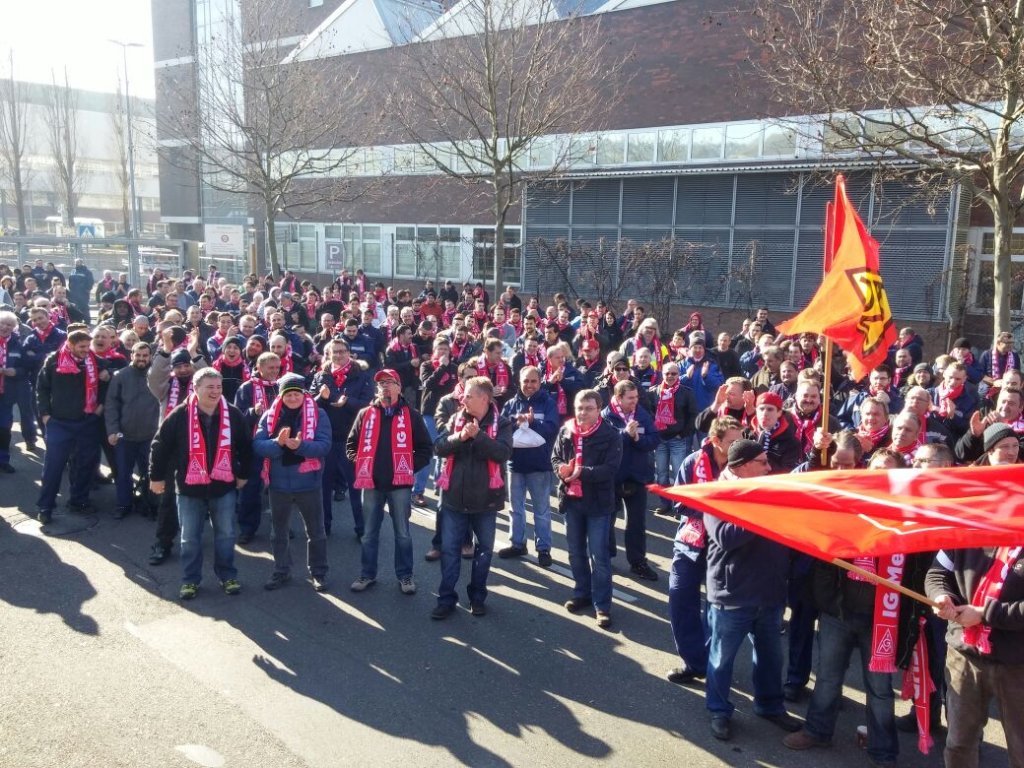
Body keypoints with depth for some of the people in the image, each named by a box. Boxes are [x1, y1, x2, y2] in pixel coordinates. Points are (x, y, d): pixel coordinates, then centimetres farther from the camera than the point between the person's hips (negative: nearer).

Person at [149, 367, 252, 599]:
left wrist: (243, 474, 11)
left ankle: (228, 576, 24)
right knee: (189, 537, 8)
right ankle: (190, 580, 22)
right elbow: (160, 445, -1)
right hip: (190, 486, -1)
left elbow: (246, 446, 7)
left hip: (223, 486, 1)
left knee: (226, 534, 10)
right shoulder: (180, 415, -10)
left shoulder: (232, 415, -5)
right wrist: (156, 476, 2)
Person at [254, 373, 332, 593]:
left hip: (308, 484, -2)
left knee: (316, 531, 11)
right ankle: (281, 572, 33)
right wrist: (278, 443, -27)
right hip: (278, 484, 2)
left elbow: (324, 445, -15)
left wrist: (300, 445, -31)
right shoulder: (269, 416, 0)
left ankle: (318, 573, 26)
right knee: (280, 531, 17)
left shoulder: (318, 415, -7)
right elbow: (257, 445, -8)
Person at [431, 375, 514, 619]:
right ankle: (446, 598, 16)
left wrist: (478, 435, -25)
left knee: (484, 549, 12)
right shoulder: (455, 419, 2)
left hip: (485, 498, -1)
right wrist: (459, 437, -22)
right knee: (449, 549, 5)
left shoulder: (501, 424, -6)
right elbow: (439, 447, -5)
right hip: (455, 496, 2)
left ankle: (477, 596, 28)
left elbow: (503, 452, -19)